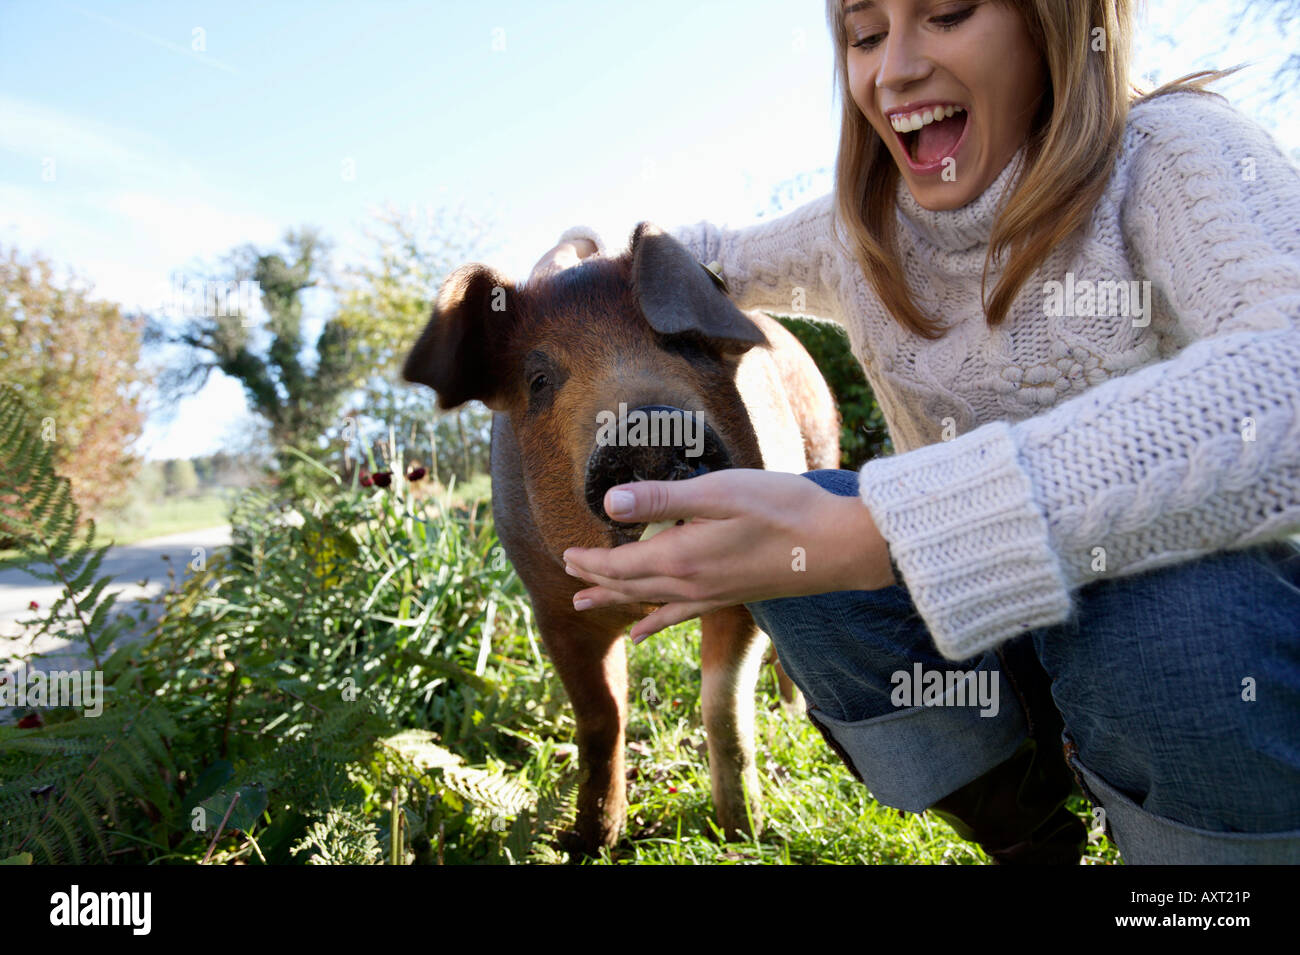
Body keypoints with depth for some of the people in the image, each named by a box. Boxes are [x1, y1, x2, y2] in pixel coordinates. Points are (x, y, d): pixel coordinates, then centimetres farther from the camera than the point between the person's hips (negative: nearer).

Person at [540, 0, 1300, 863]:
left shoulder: (1169, 156, -17)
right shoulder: (857, 234, -1)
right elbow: (726, 258, 21)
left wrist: (867, 536, -46)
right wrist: (599, 258, 0)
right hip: (979, 649, 4)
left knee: (1175, 602, -36)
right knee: (790, 557, -20)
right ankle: (1030, 840, 1)